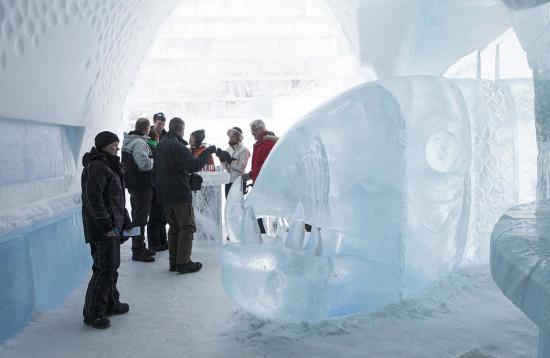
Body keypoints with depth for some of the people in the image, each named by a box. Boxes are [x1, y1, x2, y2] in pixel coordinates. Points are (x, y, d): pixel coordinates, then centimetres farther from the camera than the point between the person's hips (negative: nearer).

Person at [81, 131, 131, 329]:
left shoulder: (110, 166, 18)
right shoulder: (95, 167, -15)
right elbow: (93, 199, -22)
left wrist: (125, 222, 21)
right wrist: (106, 225, -23)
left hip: (113, 226, 10)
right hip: (101, 230, -10)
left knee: (112, 266, 18)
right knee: (104, 269, -7)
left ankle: (111, 303, 31)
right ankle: (92, 313, 2)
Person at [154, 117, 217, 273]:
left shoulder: (160, 145, 13)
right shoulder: (178, 146, -16)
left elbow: (156, 170, 20)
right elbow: (194, 165, -25)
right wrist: (207, 152, -14)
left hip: (164, 195, 8)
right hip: (180, 194, -8)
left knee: (174, 227, 16)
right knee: (187, 227, -1)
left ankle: (173, 261, 17)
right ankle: (183, 262, -4)